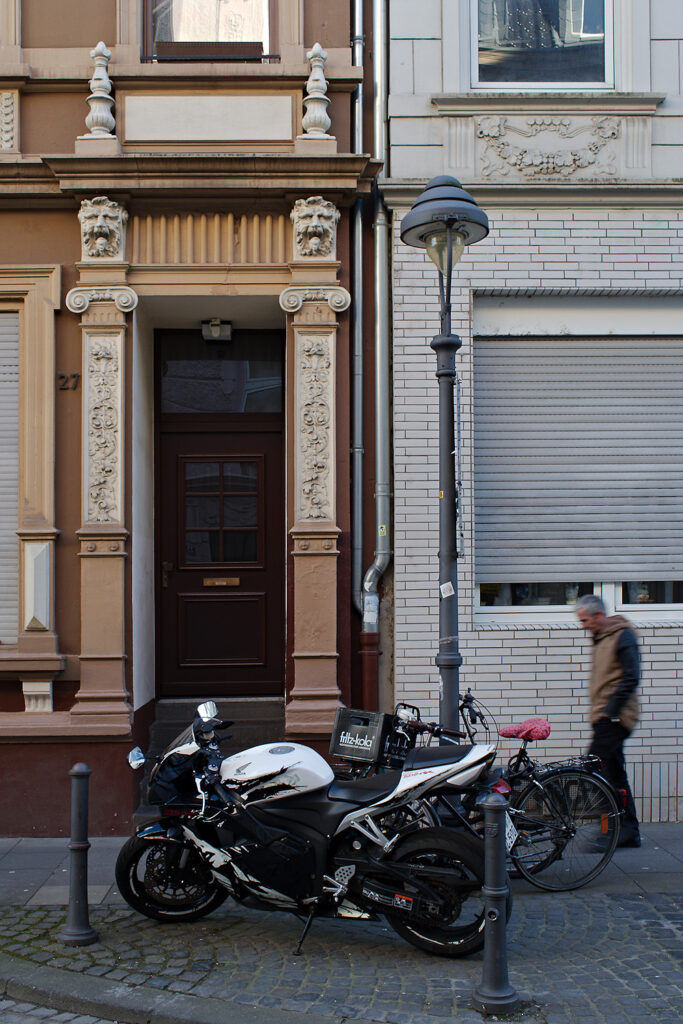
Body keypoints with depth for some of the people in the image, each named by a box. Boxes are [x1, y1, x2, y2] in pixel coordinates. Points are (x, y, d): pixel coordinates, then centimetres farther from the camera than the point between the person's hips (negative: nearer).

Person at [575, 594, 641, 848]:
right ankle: (628, 831, 16)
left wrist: (609, 711, -18)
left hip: (613, 718, -9)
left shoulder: (623, 636, -10)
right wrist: (599, 712, 15)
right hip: (605, 716, 10)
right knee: (614, 775, 10)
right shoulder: (601, 638, 18)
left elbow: (631, 678, -17)